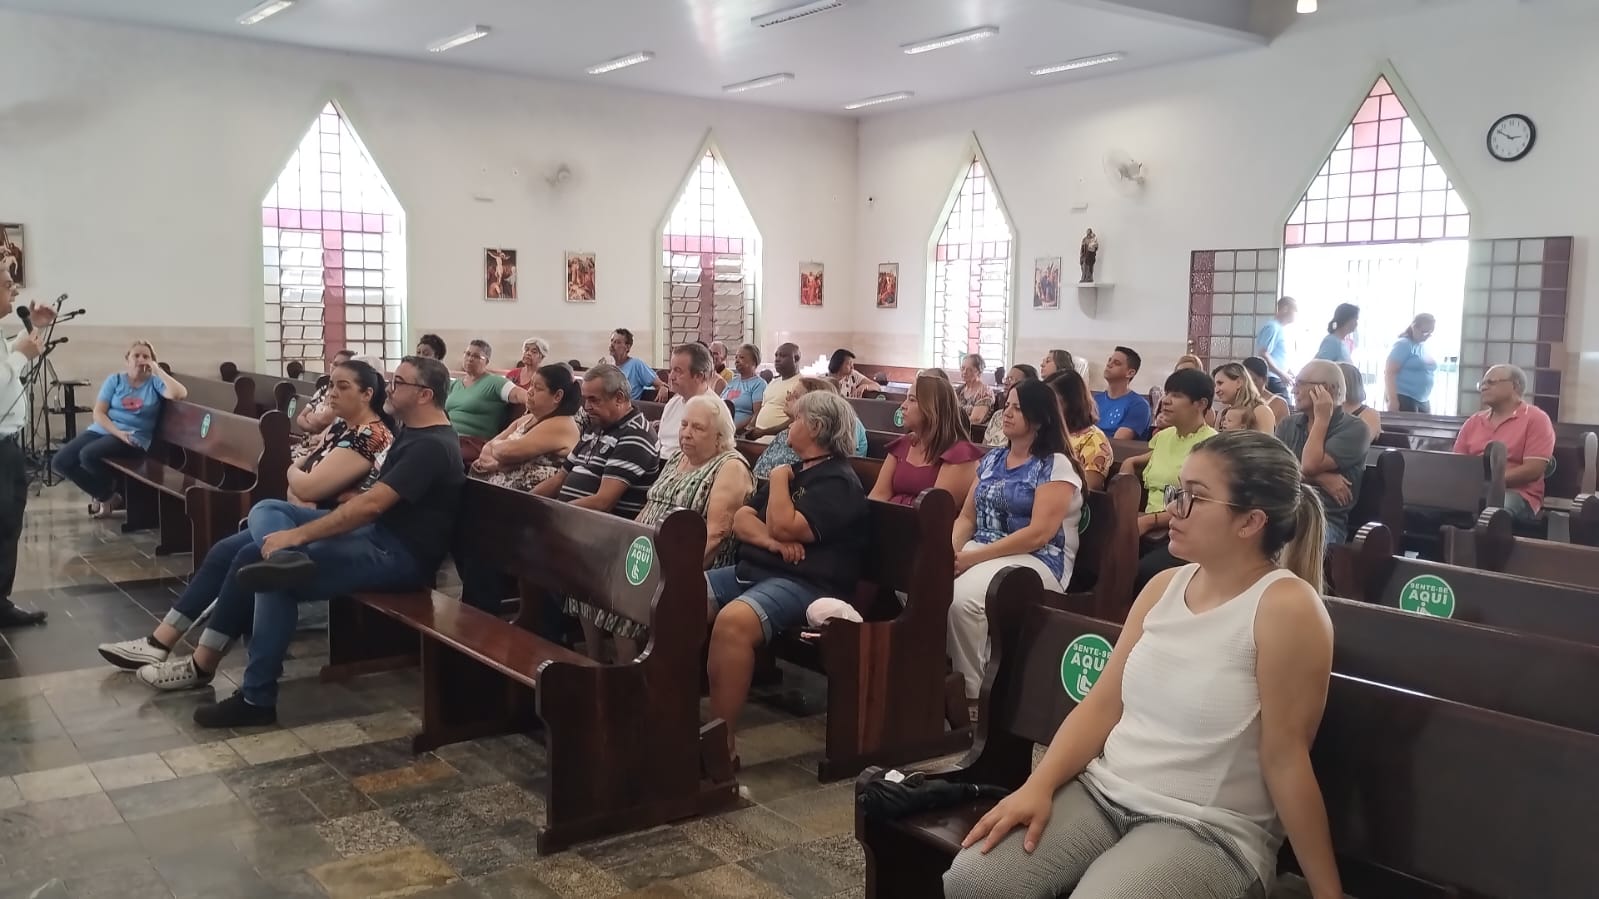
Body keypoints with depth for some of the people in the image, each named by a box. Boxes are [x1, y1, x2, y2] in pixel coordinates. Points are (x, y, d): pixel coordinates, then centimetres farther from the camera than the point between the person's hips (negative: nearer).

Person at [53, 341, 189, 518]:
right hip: (102, 430, 5)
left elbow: (180, 394, -19)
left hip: (134, 437, -5)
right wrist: (118, 432, -16)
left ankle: (111, 494, -1)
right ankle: (104, 495, 7)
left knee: (88, 455, -29)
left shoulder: (155, 383, 2)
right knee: (59, 461, -10)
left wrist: (158, 370, -11)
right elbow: (98, 413, 1)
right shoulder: (115, 380, 9)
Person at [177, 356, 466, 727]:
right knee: (266, 510, 3)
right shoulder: (414, 433, 14)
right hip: (373, 531, 10)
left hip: (398, 555, -10)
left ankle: (257, 699, -12)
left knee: (277, 579, -22)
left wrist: (297, 535, -21)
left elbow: (372, 504, -24)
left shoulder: (431, 446, -18)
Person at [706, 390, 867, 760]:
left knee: (733, 620, -36)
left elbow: (784, 526, -19)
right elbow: (740, 520, 13)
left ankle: (721, 744, -30)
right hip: (752, 569, 10)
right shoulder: (794, 470, 23)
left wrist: (779, 479, -2)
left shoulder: (839, 482, -6)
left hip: (803, 583, -9)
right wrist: (770, 541, -9)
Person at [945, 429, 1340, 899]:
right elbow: (1102, 705, 6)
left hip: (1209, 828, -5)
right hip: (1102, 791, 6)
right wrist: (1038, 786, -5)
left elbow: (1285, 759, -13)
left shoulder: (1285, 607, -15)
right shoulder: (1164, 586, 7)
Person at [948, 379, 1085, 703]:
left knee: (962, 599, -34)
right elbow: (966, 517, 14)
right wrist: (950, 550, -9)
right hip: (981, 550, 7)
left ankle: (969, 693, -16)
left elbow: (1039, 534, -17)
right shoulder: (992, 458, 15)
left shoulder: (1057, 465, -7)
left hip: (1036, 561, -6)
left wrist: (973, 558, -21)